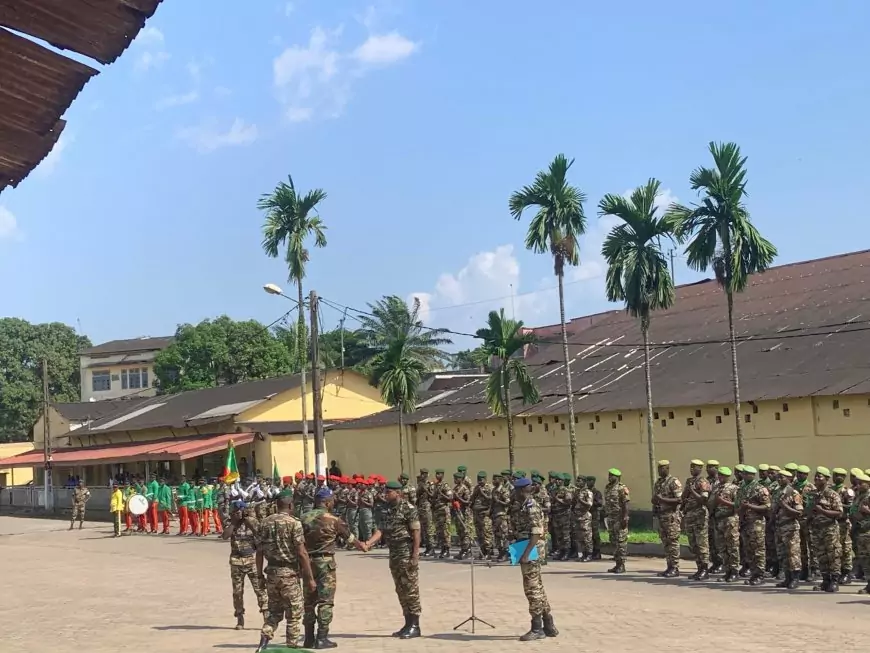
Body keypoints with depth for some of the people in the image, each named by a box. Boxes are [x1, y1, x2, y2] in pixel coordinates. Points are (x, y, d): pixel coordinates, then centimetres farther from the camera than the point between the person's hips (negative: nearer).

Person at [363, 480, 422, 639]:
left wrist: (415, 556, -18)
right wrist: (368, 543, -11)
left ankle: (415, 626, 1)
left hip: (407, 555, -8)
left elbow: (416, 533, -14)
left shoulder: (409, 509, -11)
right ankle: (408, 624, 19)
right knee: (401, 591, 11)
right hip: (394, 555, 8)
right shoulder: (389, 510, 12)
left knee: (411, 590, -4)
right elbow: (381, 530, 5)